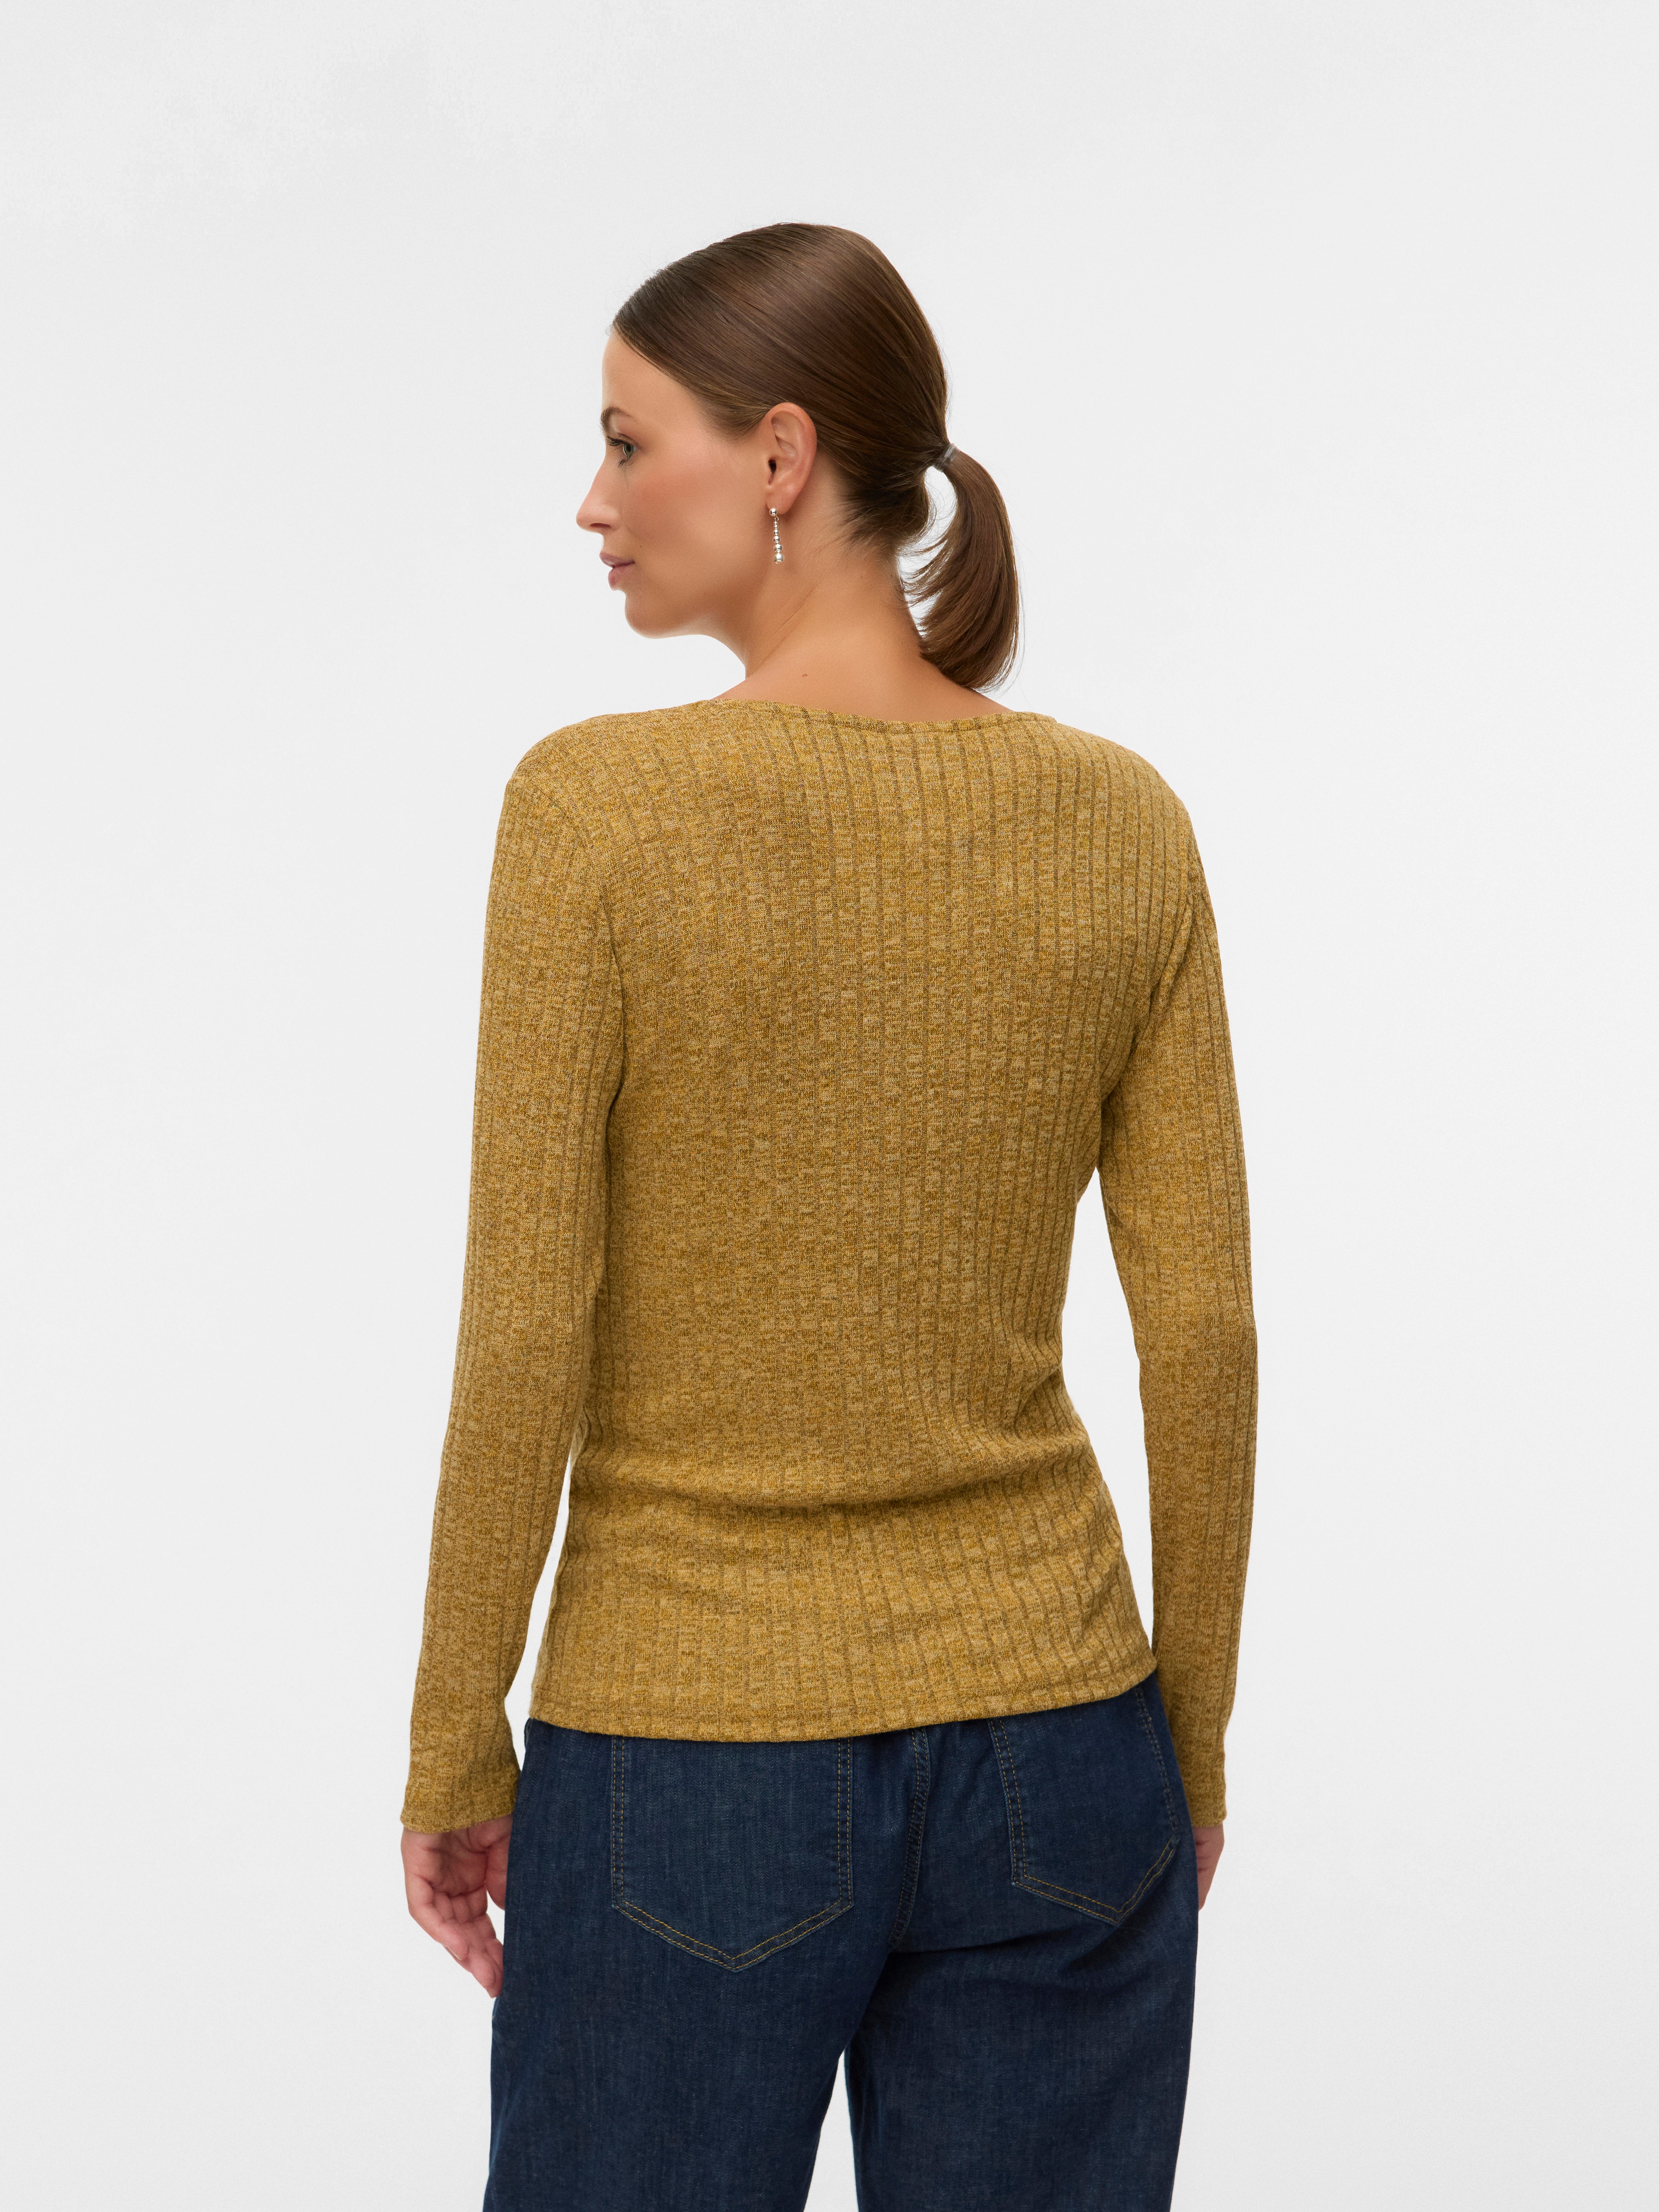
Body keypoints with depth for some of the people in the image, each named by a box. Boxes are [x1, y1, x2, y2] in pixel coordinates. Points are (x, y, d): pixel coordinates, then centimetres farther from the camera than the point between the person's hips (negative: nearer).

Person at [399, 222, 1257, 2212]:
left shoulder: (599, 807, -14)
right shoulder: (1122, 824, -3)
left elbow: (528, 1335, -13)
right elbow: (1205, 1331, -1)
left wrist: (453, 1747, -1)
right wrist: (1191, 1735, 11)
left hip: (691, 1760, -3)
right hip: (1048, 1756, 3)